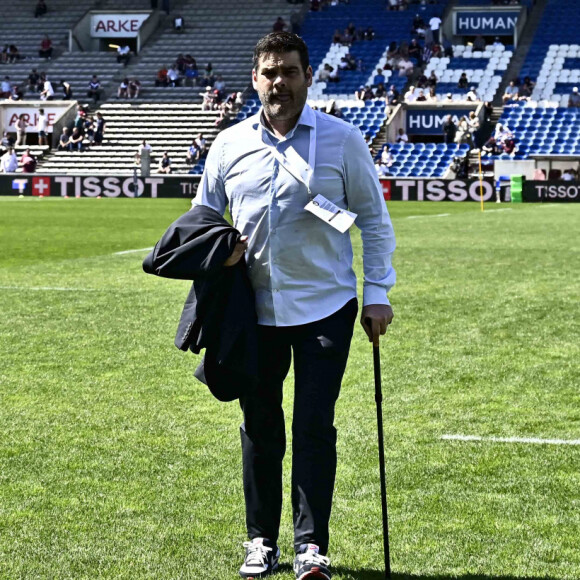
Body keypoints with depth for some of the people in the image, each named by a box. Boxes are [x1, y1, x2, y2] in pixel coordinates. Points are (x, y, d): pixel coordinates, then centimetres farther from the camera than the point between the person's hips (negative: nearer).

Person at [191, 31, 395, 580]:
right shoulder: (229, 144, 5)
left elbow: (373, 219, 5)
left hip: (326, 306, -2)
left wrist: (377, 293, -1)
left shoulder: (342, 139, -1)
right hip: (254, 307, 3)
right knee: (259, 427, 9)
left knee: (314, 426, -5)